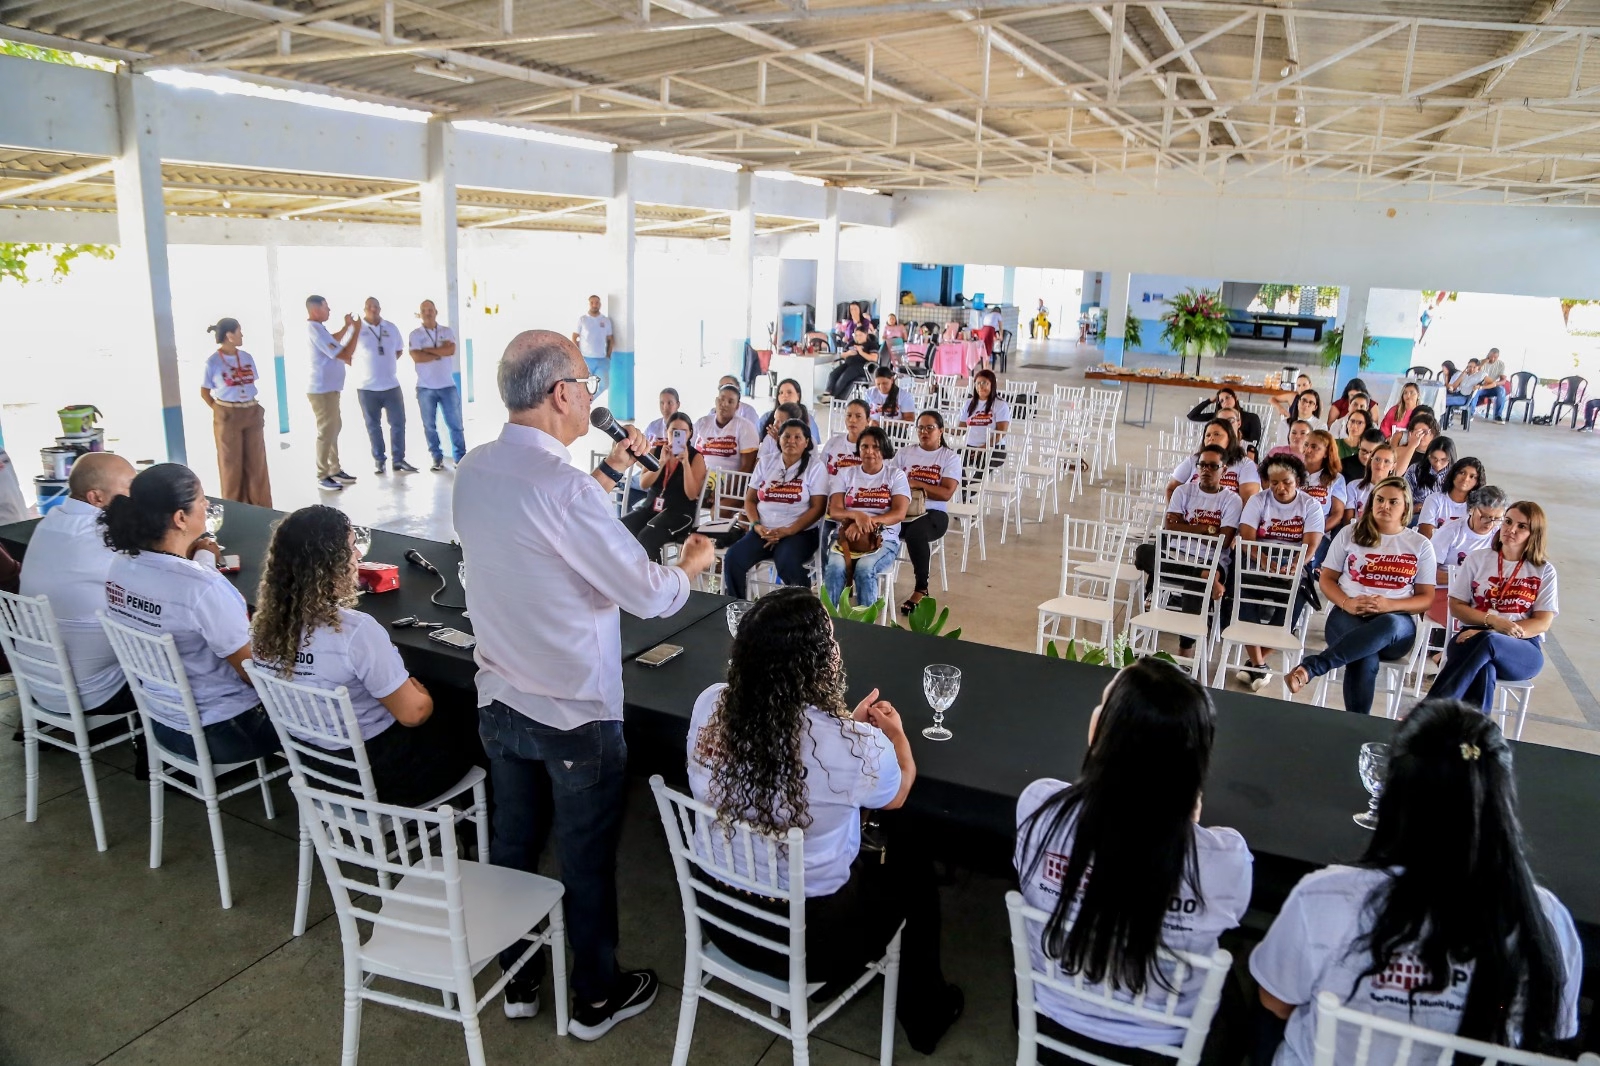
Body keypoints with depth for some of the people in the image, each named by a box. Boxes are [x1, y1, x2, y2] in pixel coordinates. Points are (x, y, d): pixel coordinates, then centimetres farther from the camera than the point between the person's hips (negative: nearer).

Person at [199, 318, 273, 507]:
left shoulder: (247, 357, 5)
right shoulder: (213, 362, -9)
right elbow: (204, 392, 0)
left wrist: (249, 406, 5)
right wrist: (221, 411, -3)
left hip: (252, 413, 4)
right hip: (227, 417, -4)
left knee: (256, 462, 8)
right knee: (232, 464, 6)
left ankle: (261, 508, 17)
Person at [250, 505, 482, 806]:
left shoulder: (265, 623, -8)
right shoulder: (355, 630, -31)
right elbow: (412, 713, -23)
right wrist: (421, 694, 0)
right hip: (379, 772, -7)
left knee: (448, 717, 26)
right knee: (474, 727, 17)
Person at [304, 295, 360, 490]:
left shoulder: (316, 327, 10)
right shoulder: (315, 330, -22)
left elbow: (332, 342, 33)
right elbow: (343, 354, -24)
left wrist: (347, 326, 24)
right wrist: (356, 331, -15)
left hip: (329, 388, 11)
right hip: (322, 390, -11)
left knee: (334, 428, 17)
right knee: (326, 432, -5)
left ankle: (335, 470, 26)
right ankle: (322, 477, 2)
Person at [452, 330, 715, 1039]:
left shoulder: (473, 471, -3)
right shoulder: (562, 486, -28)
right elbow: (649, 595, -23)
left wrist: (610, 470, 17)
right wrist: (694, 563, -3)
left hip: (500, 703, 7)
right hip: (576, 714, -7)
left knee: (513, 844, 22)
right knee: (587, 860, 13)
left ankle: (518, 979, 42)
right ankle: (595, 997, 33)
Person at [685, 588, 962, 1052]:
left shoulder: (709, 707, -16)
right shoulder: (853, 744, -29)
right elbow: (896, 794, -4)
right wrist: (894, 734, 14)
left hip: (720, 913, 5)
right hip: (813, 941, -4)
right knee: (913, 869, 23)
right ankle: (923, 1013, 43)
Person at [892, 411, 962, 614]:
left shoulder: (951, 457, 6)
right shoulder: (903, 454, 15)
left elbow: (946, 493, -6)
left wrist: (917, 484, -12)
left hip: (933, 513, -2)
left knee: (915, 533, -37)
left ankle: (921, 589, -20)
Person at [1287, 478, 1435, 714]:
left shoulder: (1420, 544, 11)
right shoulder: (1350, 533, 11)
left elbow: (1426, 598, 8)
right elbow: (1326, 579, 11)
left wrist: (1390, 605, -13)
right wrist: (1347, 603, -11)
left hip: (1396, 623, 0)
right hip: (1348, 616, 0)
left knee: (1387, 625, -41)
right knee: (1365, 658, -38)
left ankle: (1310, 667, -49)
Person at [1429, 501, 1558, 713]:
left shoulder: (1544, 570, 10)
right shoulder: (1477, 559, 12)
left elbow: (1543, 623, 2)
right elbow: (1456, 607, 8)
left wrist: (1489, 633, -13)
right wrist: (1492, 621, -13)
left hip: (1523, 650, -1)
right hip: (1473, 639, 1)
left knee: (1487, 642, -39)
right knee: (1484, 670, -39)